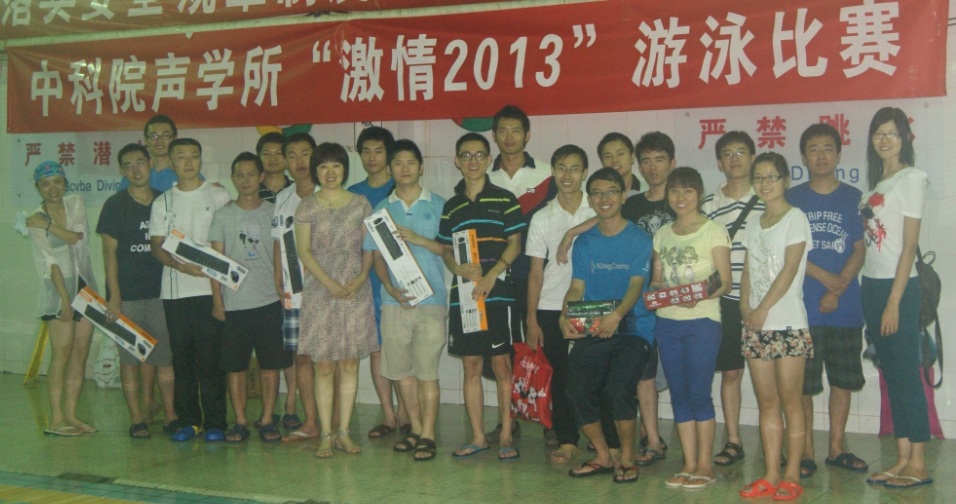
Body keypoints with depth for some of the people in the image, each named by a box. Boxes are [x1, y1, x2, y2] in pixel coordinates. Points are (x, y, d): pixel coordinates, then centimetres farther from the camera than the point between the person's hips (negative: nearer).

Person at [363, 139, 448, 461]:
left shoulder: (438, 206, 6)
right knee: (401, 370, 7)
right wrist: (391, 288, -8)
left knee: (427, 370, -6)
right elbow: (376, 255, 9)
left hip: (431, 300, -3)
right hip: (394, 300, 3)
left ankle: (428, 435, 0)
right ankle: (415, 429, 20)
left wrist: (419, 239, -13)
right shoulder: (382, 209, 12)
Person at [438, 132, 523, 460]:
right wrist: (460, 268, -6)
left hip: (497, 291, -4)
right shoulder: (451, 206, 14)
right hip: (462, 293, 4)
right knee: (471, 366, 7)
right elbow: (446, 250, 16)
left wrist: (492, 274, -15)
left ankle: (506, 435, 7)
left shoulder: (504, 200, 3)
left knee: (501, 365, -2)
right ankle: (477, 436, 15)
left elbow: (515, 245, -2)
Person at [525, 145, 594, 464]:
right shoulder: (542, 219, 7)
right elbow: (536, 273, 7)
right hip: (552, 309, 1)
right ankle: (567, 441, 13)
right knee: (560, 378, 4)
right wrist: (531, 320, 3)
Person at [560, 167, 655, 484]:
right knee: (579, 390, -10)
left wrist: (616, 315, -29)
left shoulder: (639, 239, 0)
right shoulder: (584, 243, 13)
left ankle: (627, 459, -1)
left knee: (618, 388, -23)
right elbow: (577, 287, 8)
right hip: (591, 331, 4)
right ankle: (603, 457, 13)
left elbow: (636, 285, -10)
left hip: (632, 328, -4)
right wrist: (566, 317, -12)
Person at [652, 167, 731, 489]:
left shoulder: (714, 231, -1)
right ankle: (689, 463, 15)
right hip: (667, 321, 5)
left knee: (699, 393, -5)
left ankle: (705, 465, 6)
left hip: (702, 320, -5)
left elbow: (724, 282, -7)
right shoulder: (663, 234, 14)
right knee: (678, 393, 7)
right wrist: (656, 291, -8)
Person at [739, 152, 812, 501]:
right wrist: (746, 305, -2)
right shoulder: (754, 223, 16)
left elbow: (789, 269, -11)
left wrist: (763, 308, -14)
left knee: (790, 402, -2)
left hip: (788, 323, -6)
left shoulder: (795, 218, -3)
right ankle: (771, 475, 12)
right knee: (766, 402, 7)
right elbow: (748, 271, 14)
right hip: (756, 325, 6)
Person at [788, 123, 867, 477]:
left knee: (843, 379, 9)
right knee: (802, 382, 1)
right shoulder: (791, 199, 5)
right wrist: (824, 276, -12)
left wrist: (837, 290, -10)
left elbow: (860, 250, 2)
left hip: (845, 306, 2)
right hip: (802, 306, -1)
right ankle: (805, 452, 11)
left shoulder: (854, 198, 7)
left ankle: (837, 448, 21)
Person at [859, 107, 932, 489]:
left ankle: (918, 464, 1)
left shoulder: (911, 179, -6)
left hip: (898, 286, -8)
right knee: (891, 375, 9)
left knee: (906, 374, -5)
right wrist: (874, 299, 6)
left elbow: (909, 245, -12)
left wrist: (894, 301, -16)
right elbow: (871, 241, 12)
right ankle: (902, 459, 15)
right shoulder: (875, 183, 16)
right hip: (871, 285, 8)